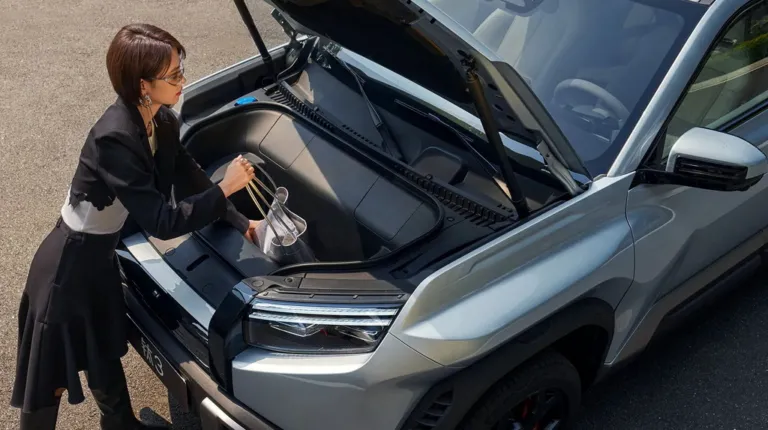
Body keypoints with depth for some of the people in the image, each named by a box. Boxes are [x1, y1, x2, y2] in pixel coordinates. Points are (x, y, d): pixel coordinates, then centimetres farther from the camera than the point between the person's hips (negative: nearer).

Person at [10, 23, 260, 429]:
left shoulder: (163, 122, -6)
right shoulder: (114, 139, -33)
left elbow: (190, 180, 6)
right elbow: (161, 222, -32)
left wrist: (241, 222, 1)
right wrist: (225, 189, -26)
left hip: (101, 257, 8)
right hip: (68, 264, -8)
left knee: (105, 354, 28)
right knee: (50, 377, 12)